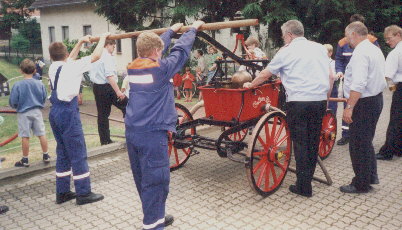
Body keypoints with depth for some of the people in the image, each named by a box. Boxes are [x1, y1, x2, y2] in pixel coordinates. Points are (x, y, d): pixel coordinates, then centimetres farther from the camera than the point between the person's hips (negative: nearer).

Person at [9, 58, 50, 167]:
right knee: (41, 134, 10)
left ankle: (25, 160, 15)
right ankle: (46, 156, 19)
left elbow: (12, 102, -10)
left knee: (25, 137, 6)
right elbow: (44, 98, 4)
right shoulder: (40, 84, -5)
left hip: (23, 113, -2)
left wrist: (17, 107, 12)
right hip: (37, 112, 2)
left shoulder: (17, 85, -13)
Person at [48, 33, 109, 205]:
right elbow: (96, 56, -8)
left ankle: (62, 192, 23)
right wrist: (103, 38, 6)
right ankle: (84, 193, 6)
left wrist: (81, 42, 32)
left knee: (63, 152, 16)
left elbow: (70, 59, 29)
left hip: (55, 112, 8)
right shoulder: (71, 66, -10)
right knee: (78, 153, -1)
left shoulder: (53, 68, 10)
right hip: (68, 113, -8)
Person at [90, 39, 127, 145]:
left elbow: (91, 74, 19)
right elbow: (110, 76, -24)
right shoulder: (108, 57, -14)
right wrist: (118, 91, -26)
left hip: (96, 87, 9)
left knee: (102, 114, 12)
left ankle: (105, 140, 19)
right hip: (107, 87, -8)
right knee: (126, 106, 4)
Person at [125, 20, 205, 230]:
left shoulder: (132, 68, 9)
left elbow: (154, 48, 22)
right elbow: (181, 50, 1)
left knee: (143, 179, 17)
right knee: (155, 180, 1)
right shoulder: (161, 68, -10)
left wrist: (171, 30, 35)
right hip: (152, 133, -8)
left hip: (132, 132, 8)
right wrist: (193, 29, 19)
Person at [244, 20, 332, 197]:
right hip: (320, 100, 5)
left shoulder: (287, 51, 0)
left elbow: (265, 75, 7)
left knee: (300, 143, 0)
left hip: (299, 101, -5)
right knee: (313, 141, 14)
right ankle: (308, 176, 25)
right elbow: (330, 76, 14)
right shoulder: (319, 48, 14)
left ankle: (303, 186, 4)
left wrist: (250, 85, 22)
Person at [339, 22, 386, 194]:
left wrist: (349, 107, -29)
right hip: (376, 99, 10)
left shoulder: (360, 53, -19)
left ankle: (361, 184, 11)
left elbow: (358, 85, -29)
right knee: (366, 141, 22)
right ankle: (371, 176, 33)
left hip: (364, 102, -10)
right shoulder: (376, 50, 13)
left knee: (358, 144, 0)